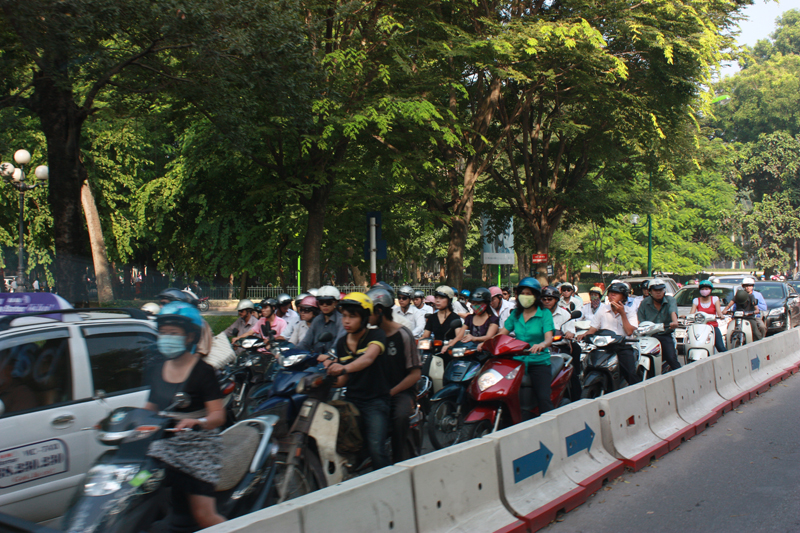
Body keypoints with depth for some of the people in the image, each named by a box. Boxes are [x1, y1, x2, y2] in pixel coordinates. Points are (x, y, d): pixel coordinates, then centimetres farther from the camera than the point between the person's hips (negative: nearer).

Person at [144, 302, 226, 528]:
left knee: (204, 516, -12)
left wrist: (196, 422, -35)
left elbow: (218, 415, -15)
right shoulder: (155, 368, 10)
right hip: (164, 445, 6)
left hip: (199, 446, -5)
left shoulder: (203, 371, -8)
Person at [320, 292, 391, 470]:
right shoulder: (341, 343, 12)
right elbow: (342, 381, 13)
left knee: (375, 449, -19)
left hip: (375, 401, -5)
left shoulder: (376, 335, -5)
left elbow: (369, 357, -27)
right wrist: (329, 365, -4)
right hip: (351, 400, 5)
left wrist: (344, 368, -44)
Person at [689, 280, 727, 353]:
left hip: (713, 326, -1)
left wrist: (720, 315, -27)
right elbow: (692, 312, 1)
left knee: (721, 348, -17)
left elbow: (718, 311, -3)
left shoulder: (715, 299, 11)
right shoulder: (696, 300, 12)